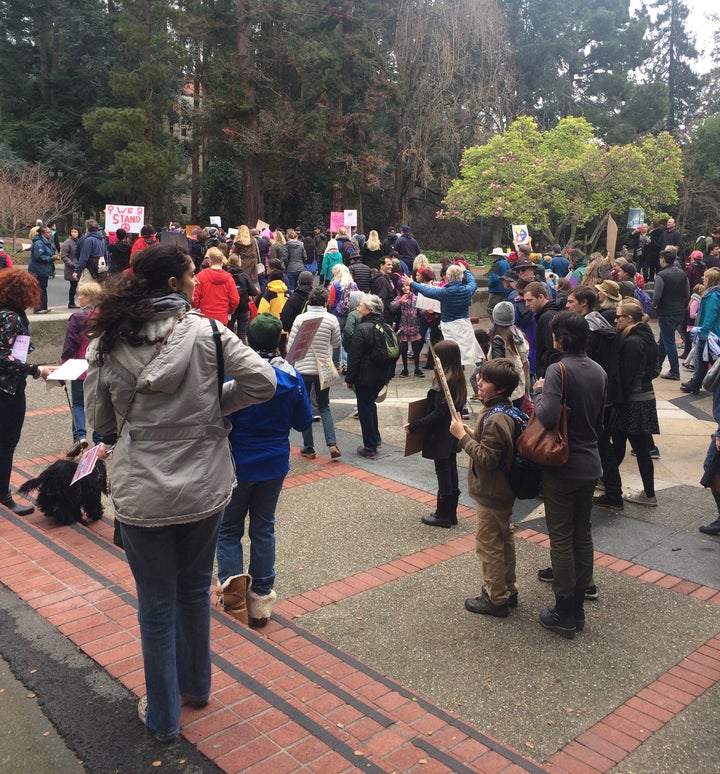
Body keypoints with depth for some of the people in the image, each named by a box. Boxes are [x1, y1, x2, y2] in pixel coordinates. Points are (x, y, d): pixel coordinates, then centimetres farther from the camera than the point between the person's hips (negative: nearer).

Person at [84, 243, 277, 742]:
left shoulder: (107, 343, -6)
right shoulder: (206, 332, -11)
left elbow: (99, 420, 2)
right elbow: (263, 381, -13)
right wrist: (213, 404, 2)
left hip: (141, 495, 0)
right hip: (204, 489, 0)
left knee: (157, 604, 15)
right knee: (195, 589, 23)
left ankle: (163, 716, 31)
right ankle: (196, 685, 43)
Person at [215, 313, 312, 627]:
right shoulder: (292, 377, -7)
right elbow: (303, 422, 1)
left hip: (239, 465, -3)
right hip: (275, 465, 4)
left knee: (229, 530, 12)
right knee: (263, 528, 16)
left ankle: (235, 594, -5)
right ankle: (260, 598, 22)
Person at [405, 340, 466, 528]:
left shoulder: (443, 382, -24)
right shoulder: (458, 379, 4)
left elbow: (438, 413, -24)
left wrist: (414, 425, -21)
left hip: (440, 437, -9)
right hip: (452, 435, 9)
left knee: (443, 475, 2)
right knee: (451, 472, 16)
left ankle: (442, 515, 13)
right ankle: (451, 513, 26)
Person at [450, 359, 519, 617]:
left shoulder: (495, 419, -27)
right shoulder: (506, 411, 5)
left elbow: (486, 459, -28)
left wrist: (462, 436, -24)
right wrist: (472, 434, 3)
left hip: (491, 494, -10)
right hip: (503, 490, 10)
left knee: (488, 545, 3)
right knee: (504, 540, 20)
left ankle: (496, 599, 14)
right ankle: (508, 590, 34)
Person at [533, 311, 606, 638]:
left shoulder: (558, 370, -18)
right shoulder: (599, 371, 5)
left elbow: (548, 417, -29)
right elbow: (600, 420, 13)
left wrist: (538, 391, -12)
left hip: (561, 467, -7)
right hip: (590, 466, 7)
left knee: (561, 539, 3)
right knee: (583, 535, 15)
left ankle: (564, 614, 12)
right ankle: (578, 608, 26)